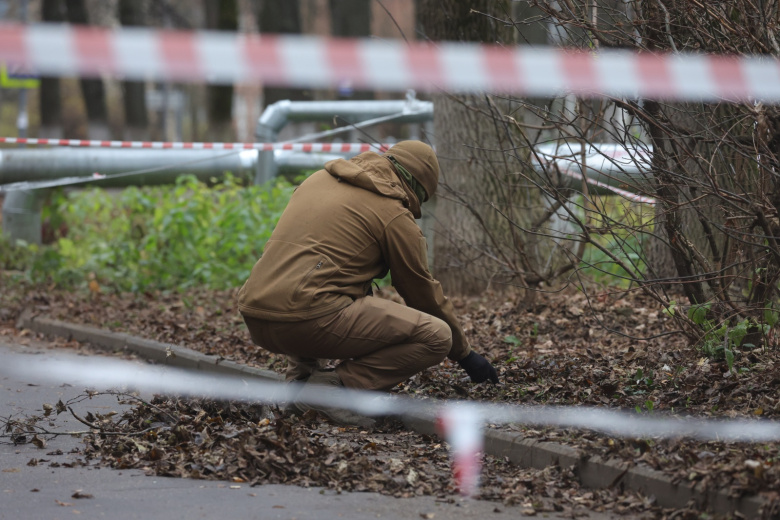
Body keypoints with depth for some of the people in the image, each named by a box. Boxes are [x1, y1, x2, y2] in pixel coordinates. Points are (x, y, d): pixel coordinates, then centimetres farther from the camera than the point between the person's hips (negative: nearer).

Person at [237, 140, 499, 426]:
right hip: (307, 321, -8)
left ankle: (301, 376, 18)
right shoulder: (394, 215, 3)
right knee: (436, 336, -4)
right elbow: (423, 291, 12)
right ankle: (333, 386, -10)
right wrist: (465, 354, 25)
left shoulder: (320, 178, 23)